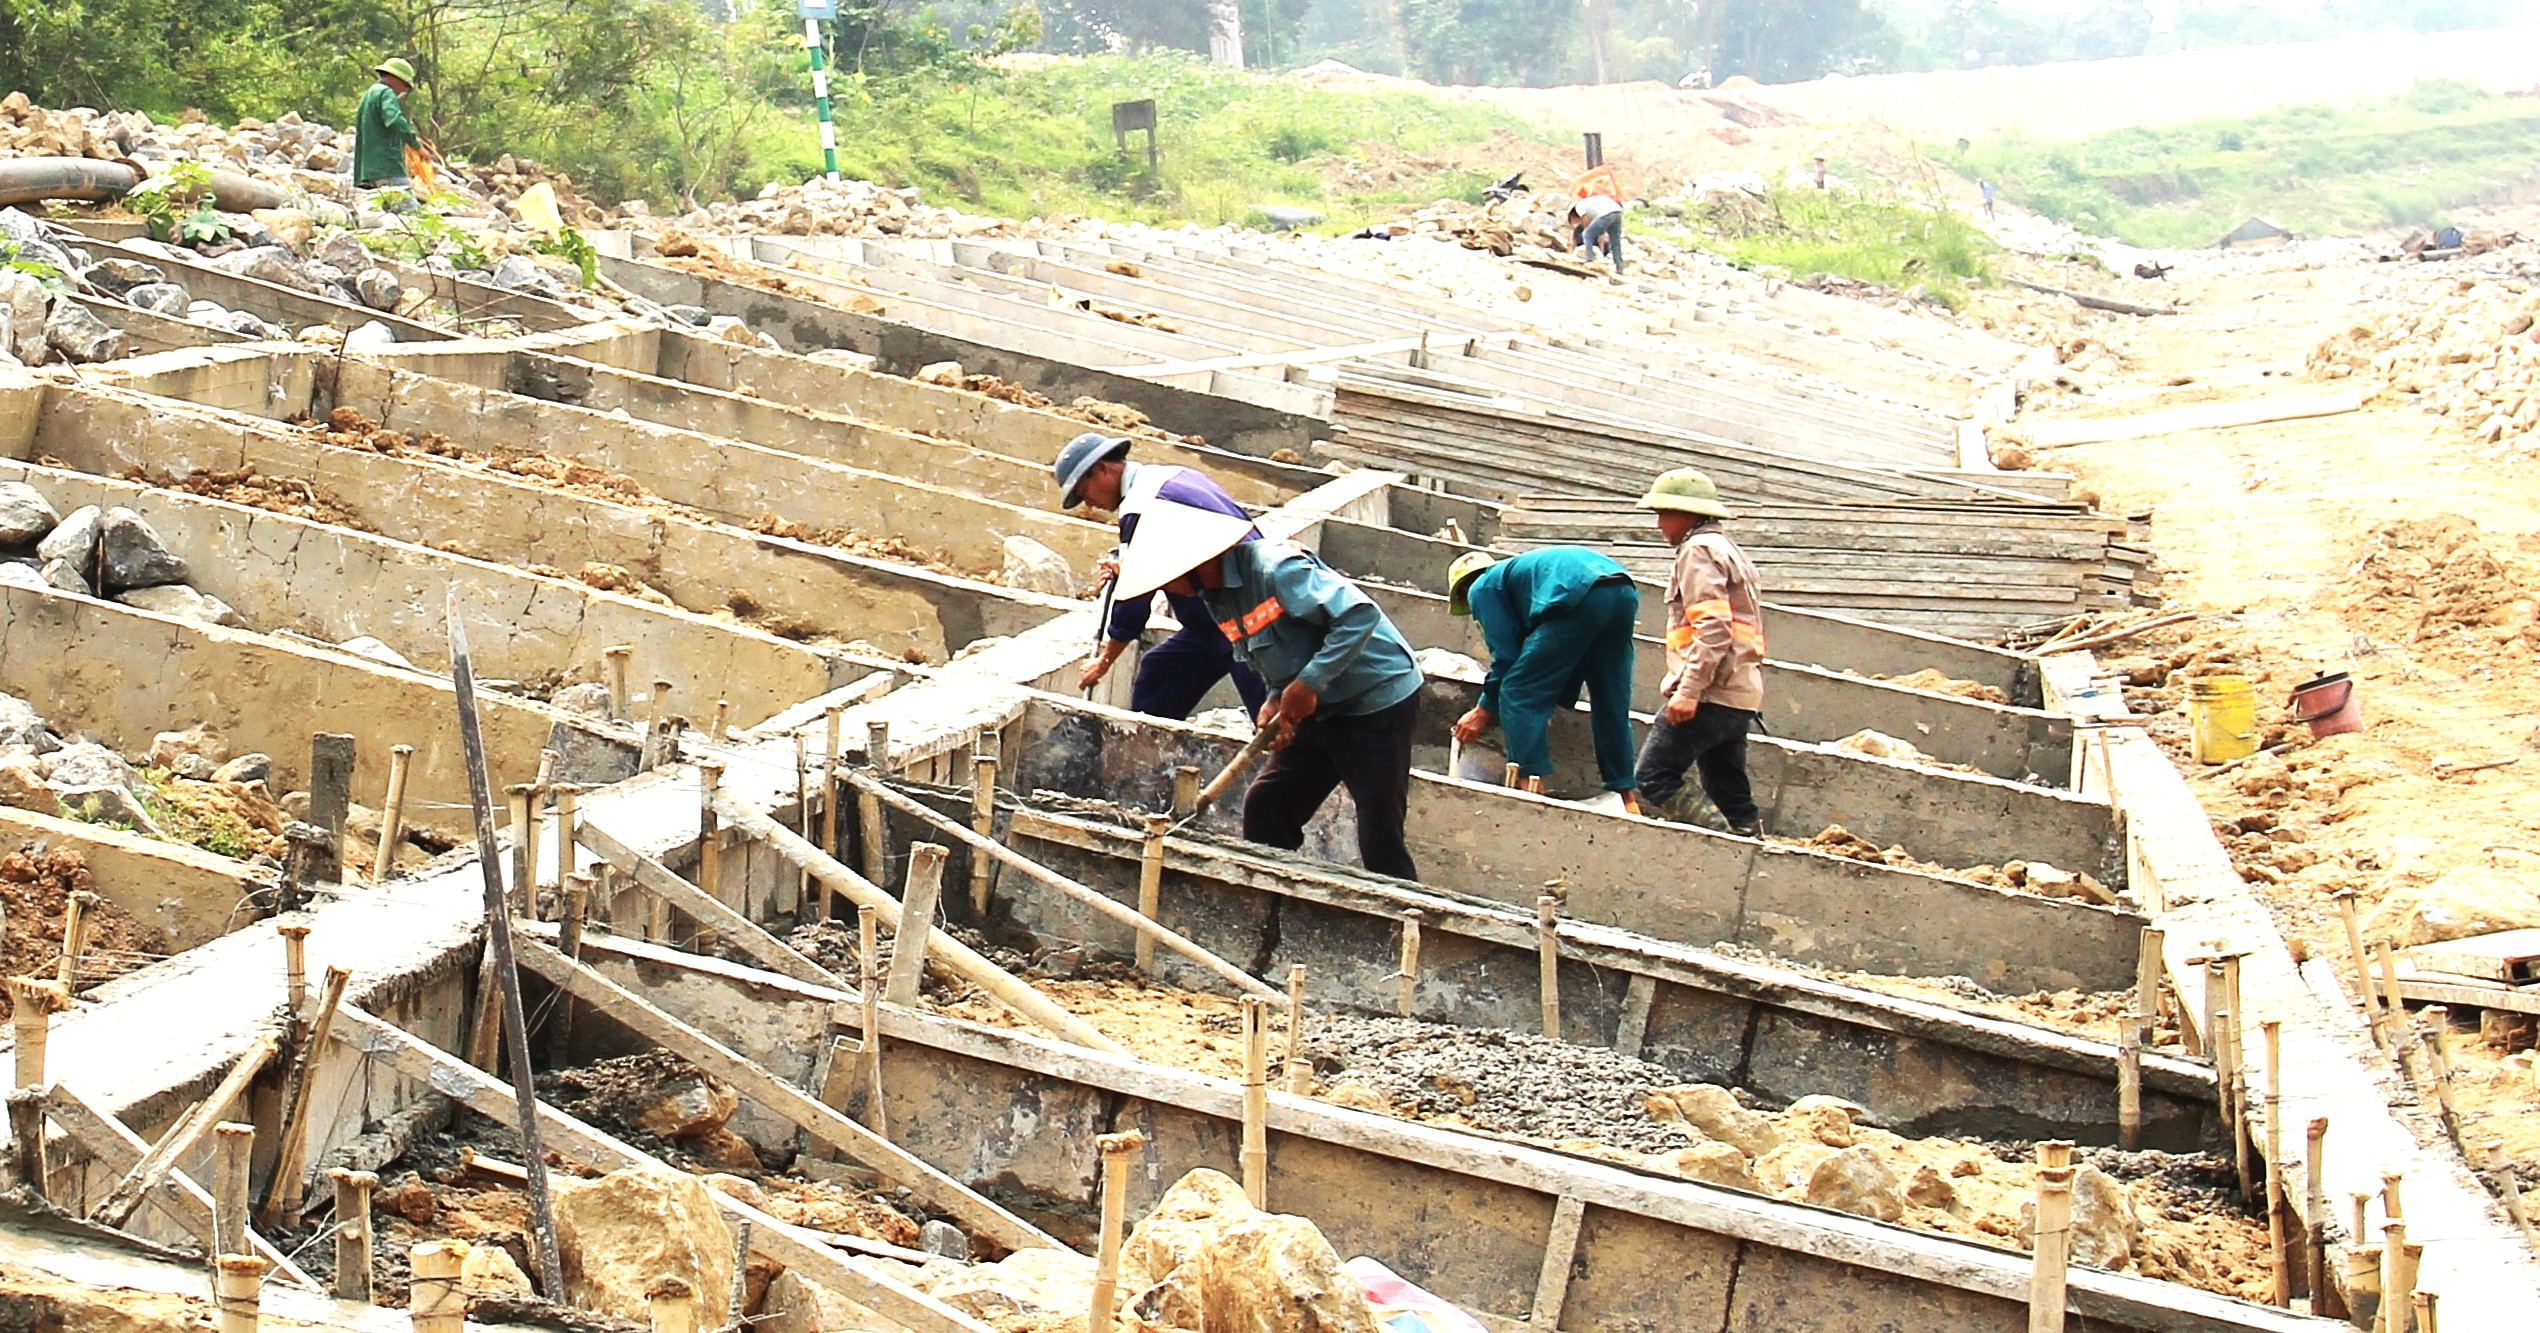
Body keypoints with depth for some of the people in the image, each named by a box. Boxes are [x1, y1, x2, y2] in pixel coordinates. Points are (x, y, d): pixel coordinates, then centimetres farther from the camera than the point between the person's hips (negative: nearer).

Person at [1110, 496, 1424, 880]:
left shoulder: (1274, 569, -24)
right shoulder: (1217, 597, 6)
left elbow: (1360, 614, -31)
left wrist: (1307, 685, -29)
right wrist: (1276, 701, -8)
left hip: (1377, 700, -9)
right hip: (1320, 709, 10)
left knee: (1380, 838, -10)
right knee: (1264, 808, 8)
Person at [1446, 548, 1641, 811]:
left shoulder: (1481, 589, 18)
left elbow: (1506, 654, 10)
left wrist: (1484, 712, 20)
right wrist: (1560, 698, 43)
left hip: (1581, 598, -8)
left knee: (1518, 694, 2)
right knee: (1611, 706, 18)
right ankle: (1628, 796, 20)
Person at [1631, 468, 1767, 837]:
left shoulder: (1699, 551, -5)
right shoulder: (1729, 551, 27)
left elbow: (1712, 627, -18)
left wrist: (1688, 690, -23)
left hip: (1710, 695, -10)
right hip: (1741, 696, 10)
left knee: (1653, 779, -12)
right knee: (1730, 793, 11)